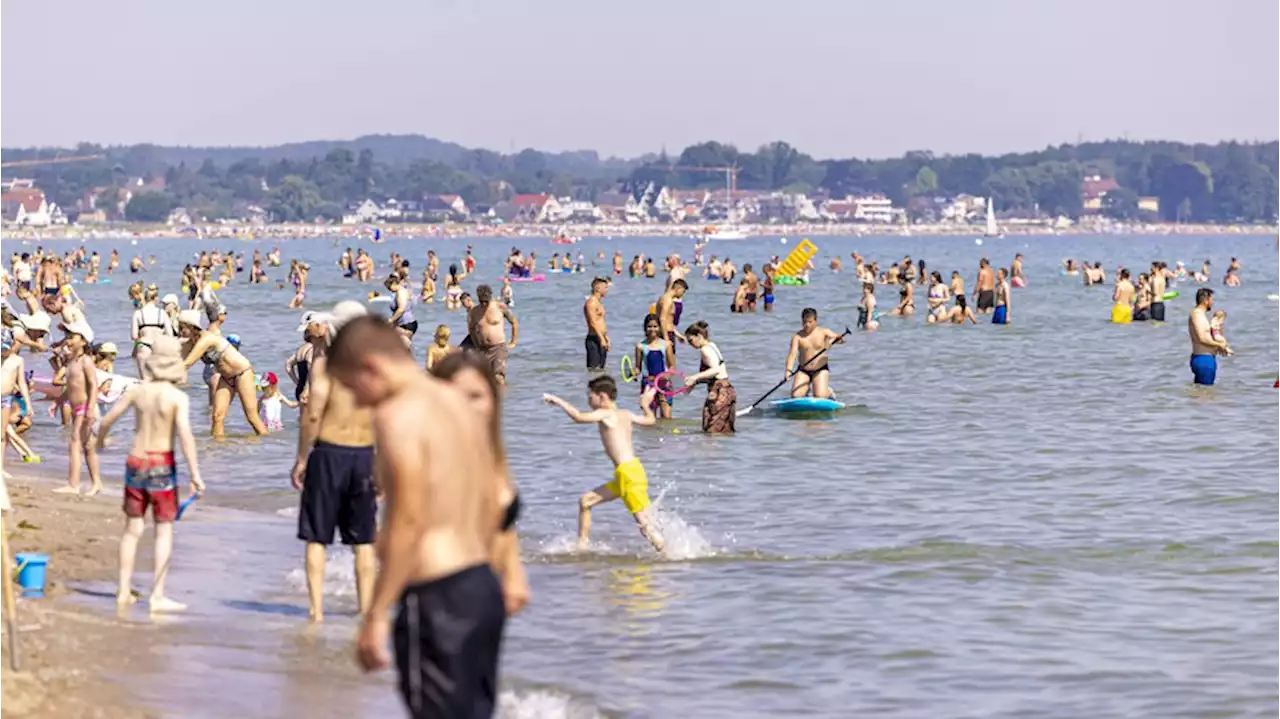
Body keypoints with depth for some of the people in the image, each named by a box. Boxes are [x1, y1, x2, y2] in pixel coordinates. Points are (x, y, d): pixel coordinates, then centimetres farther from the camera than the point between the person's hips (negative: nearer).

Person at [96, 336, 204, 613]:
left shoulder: (137, 390, -1)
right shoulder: (177, 397, -13)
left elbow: (108, 419, 5)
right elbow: (185, 435, -21)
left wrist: (100, 440, 27)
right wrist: (195, 474, -19)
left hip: (136, 462, 4)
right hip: (161, 465, -4)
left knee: (132, 529, 14)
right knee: (164, 531, 3)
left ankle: (124, 592, 17)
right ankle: (157, 596, -1)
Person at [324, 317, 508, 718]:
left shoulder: (398, 415, -12)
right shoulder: (459, 405, 15)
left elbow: (408, 522, -19)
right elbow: (493, 506, 18)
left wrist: (375, 616, -18)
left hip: (437, 598, -9)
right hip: (483, 587, 9)